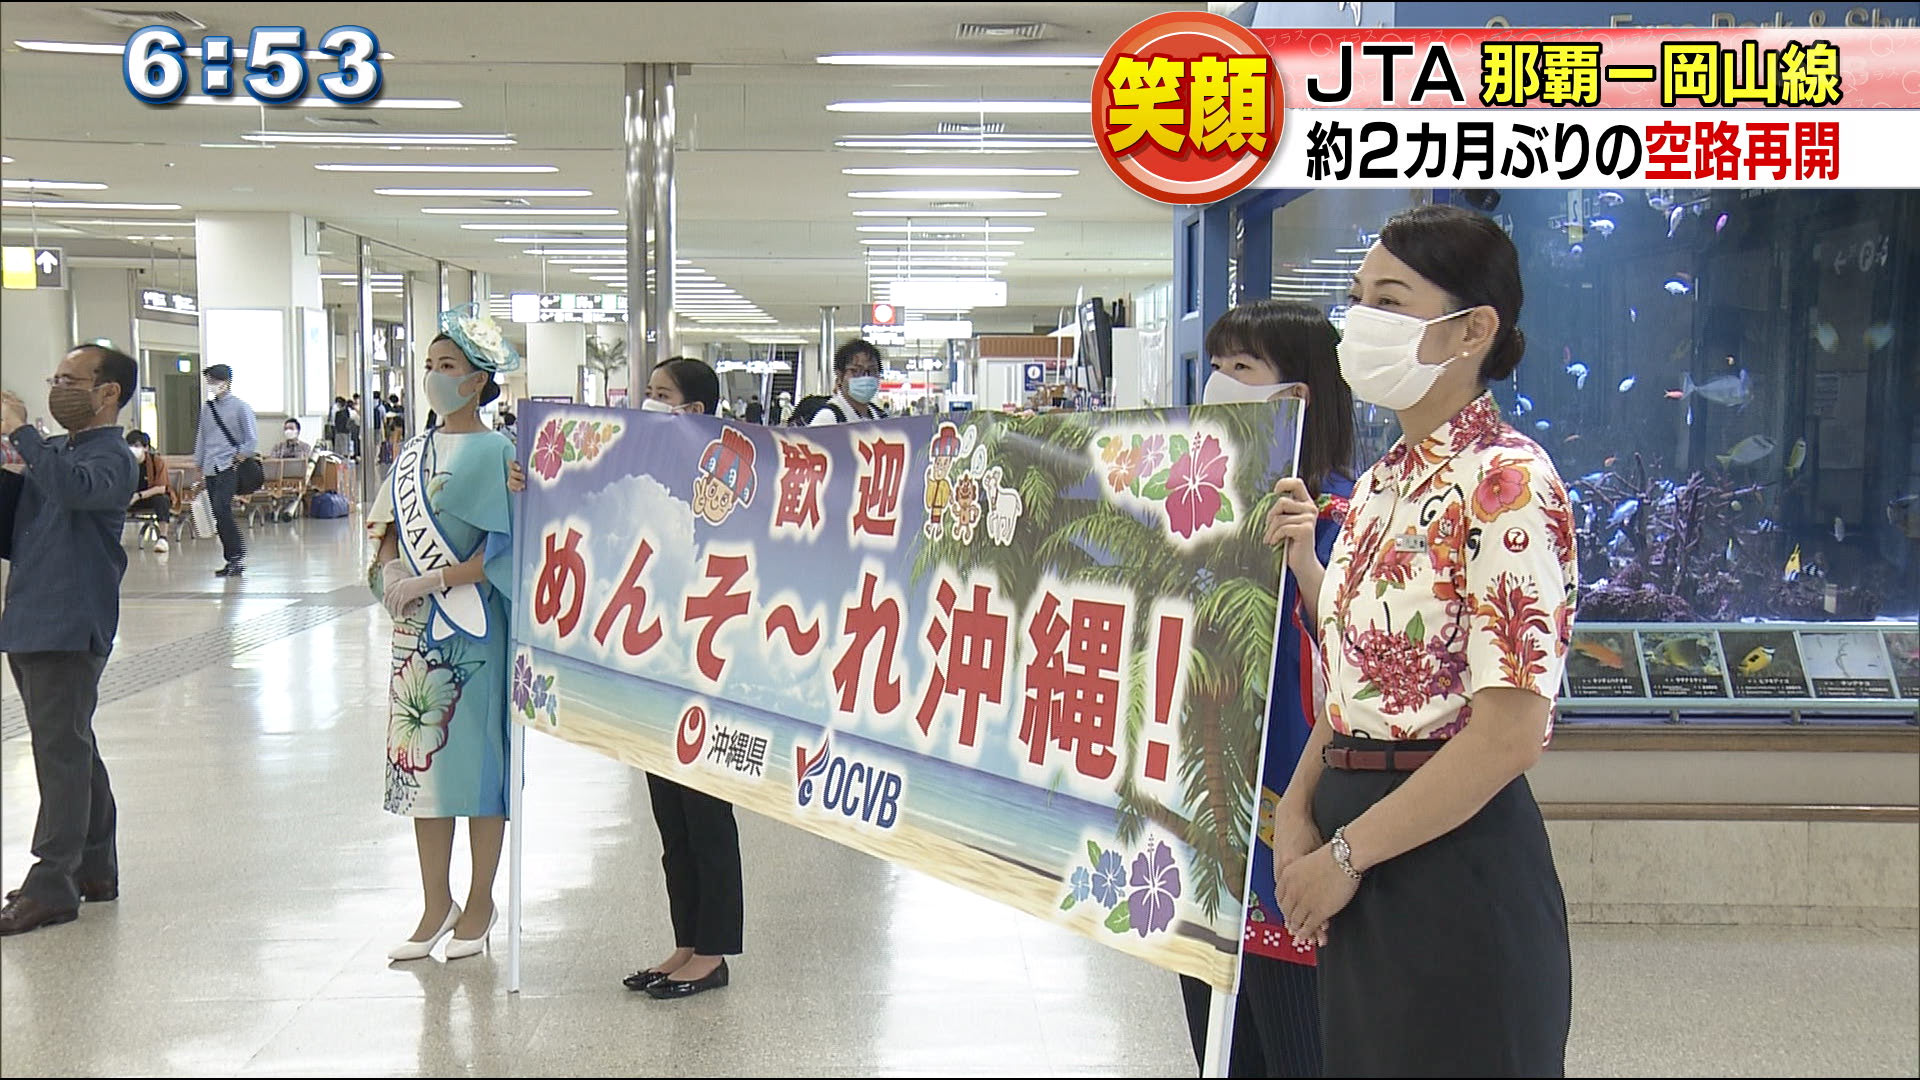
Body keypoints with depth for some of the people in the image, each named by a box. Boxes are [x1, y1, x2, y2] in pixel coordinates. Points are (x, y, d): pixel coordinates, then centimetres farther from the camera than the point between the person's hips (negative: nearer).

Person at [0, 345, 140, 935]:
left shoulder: (111, 457, -12)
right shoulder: (54, 451, 15)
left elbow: (75, 486, -35)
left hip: (70, 626, -9)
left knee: (62, 753, -5)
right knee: (72, 749, 15)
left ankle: (52, 883, -1)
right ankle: (95, 869, 25)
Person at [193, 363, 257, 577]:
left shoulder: (240, 407, -1)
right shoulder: (207, 408, 15)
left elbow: (252, 440, -2)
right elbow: (201, 438, 21)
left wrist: (240, 456, -9)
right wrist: (199, 465, 18)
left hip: (229, 467, -6)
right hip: (210, 469, 6)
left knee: (222, 509, -21)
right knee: (219, 515, 4)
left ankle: (238, 556, -15)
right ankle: (231, 560, 10)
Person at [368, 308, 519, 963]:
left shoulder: (495, 453, -7)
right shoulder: (416, 452, 13)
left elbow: (504, 545, -14)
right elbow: (387, 526, 17)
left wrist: (434, 580, -18)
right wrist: (392, 571, -3)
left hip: (470, 629, -7)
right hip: (416, 631, 7)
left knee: (476, 757, 1)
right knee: (420, 759, 8)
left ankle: (479, 902, 13)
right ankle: (436, 904, 17)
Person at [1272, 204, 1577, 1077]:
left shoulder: (1506, 483, -14)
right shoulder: (1380, 486, 12)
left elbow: (1511, 732, -20)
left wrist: (1346, 854, -15)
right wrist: (1297, 809, 0)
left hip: (1455, 856, -8)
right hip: (1360, 863, 8)